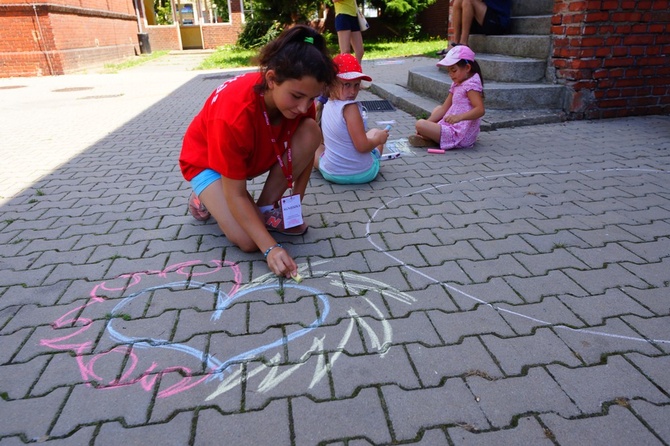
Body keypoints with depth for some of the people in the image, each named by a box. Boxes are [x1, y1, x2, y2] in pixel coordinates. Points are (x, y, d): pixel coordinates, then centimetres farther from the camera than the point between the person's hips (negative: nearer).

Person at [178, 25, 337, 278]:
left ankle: (265, 209, -8)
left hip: (258, 154, 5)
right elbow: (236, 195, -34)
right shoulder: (235, 113, -40)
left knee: (311, 132, -24)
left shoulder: (299, 97, -23)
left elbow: (305, 152, -7)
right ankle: (206, 197, 7)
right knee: (248, 241, -24)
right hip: (206, 161, -5)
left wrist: (295, 207, -13)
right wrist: (270, 248, -37)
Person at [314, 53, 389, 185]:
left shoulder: (327, 105, -1)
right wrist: (379, 139, -7)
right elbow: (362, 146, -24)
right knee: (374, 132, 23)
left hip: (331, 173, 5)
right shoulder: (350, 108, -23)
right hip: (364, 174, -4)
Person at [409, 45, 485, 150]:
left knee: (420, 124, -24)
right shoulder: (456, 84, 16)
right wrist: (428, 122, 4)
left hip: (460, 135, -11)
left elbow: (480, 110, -25)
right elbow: (444, 108, 15)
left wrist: (459, 117, -40)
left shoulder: (471, 84, -13)